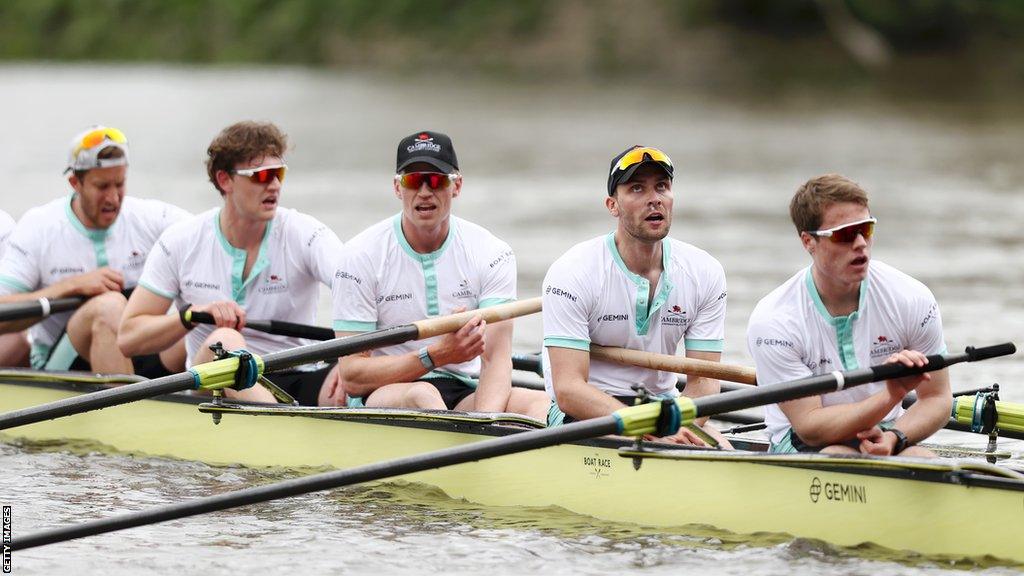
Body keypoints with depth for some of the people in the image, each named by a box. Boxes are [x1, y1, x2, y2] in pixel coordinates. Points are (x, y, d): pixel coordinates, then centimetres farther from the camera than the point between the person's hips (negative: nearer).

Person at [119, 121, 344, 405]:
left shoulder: (306, 234, 0)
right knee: (223, 341, -36)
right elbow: (127, 337, 3)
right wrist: (193, 314, -16)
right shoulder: (179, 243, 4)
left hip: (298, 381, 0)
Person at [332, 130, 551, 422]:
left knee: (543, 404, -28)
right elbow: (353, 377, -9)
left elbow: (496, 359, -8)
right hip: (384, 395, -3)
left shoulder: (492, 254, 2)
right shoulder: (362, 256, -4)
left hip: (463, 394, 3)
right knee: (421, 395, -38)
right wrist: (437, 355, -21)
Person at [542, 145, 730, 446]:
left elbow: (702, 380, 0)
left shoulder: (705, 273, 1)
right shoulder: (572, 273, -13)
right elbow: (568, 390, -20)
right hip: (585, 416, -4)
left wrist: (680, 427, -24)